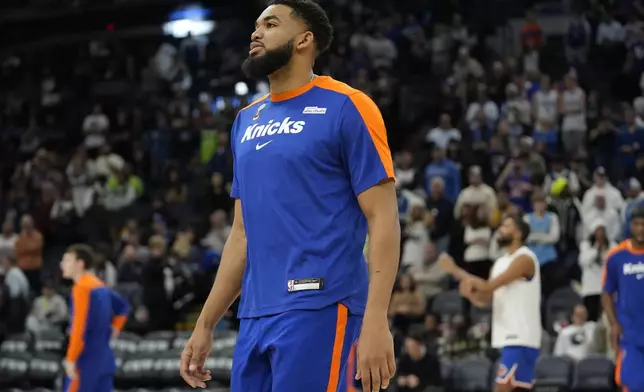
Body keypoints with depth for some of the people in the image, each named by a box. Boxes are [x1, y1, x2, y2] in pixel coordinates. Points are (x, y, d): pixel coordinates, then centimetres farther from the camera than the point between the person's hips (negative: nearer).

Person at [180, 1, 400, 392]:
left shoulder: (345, 107, -4)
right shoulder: (247, 120, 18)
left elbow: (383, 218, -9)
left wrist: (375, 319, -19)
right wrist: (205, 325, 18)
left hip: (317, 308, -7)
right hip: (255, 316, 7)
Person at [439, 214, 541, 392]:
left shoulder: (524, 259, -12)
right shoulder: (501, 263, 17)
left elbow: (489, 286, -18)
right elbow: (484, 300, 16)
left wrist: (455, 270, -11)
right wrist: (469, 292, -8)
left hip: (520, 338, -10)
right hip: (510, 337, 10)